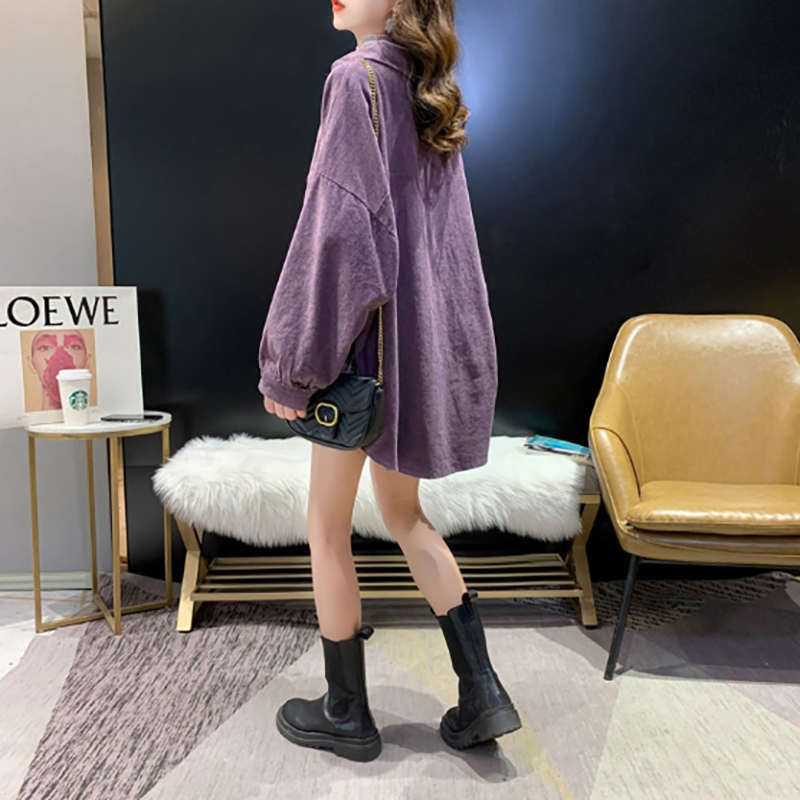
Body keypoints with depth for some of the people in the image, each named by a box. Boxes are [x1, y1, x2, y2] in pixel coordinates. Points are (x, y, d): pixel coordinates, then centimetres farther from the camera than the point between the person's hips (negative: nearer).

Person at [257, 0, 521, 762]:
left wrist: (290, 362, -14)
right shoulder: (431, 91, 14)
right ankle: (481, 695, 19)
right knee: (404, 515, 19)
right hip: (433, 335, 8)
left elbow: (336, 221, -18)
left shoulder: (357, 77, -11)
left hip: (371, 335, -8)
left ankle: (346, 712, 22)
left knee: (327, 527, 8)